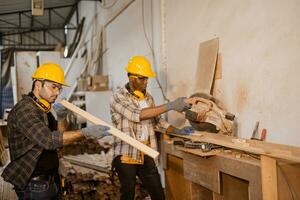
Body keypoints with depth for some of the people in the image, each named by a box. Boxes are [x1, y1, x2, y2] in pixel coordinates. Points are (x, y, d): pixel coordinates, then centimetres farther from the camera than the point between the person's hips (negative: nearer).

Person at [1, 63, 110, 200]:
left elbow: (60, 136, 11)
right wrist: (85, 132, -31)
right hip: (34, 185, -8)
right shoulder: (24, 109, -19)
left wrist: (61, 118, -7)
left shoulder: (43, 109, 9)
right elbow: (49, 140, -28)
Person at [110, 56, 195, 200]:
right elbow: (137, 115, -26)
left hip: (146, 155, 6)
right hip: (126, 155, -5)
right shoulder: (118, 97, -11)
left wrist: (177, 131, 7)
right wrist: (170, 106, -29)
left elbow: (156, 120, 21)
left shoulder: (148, 97, 11)